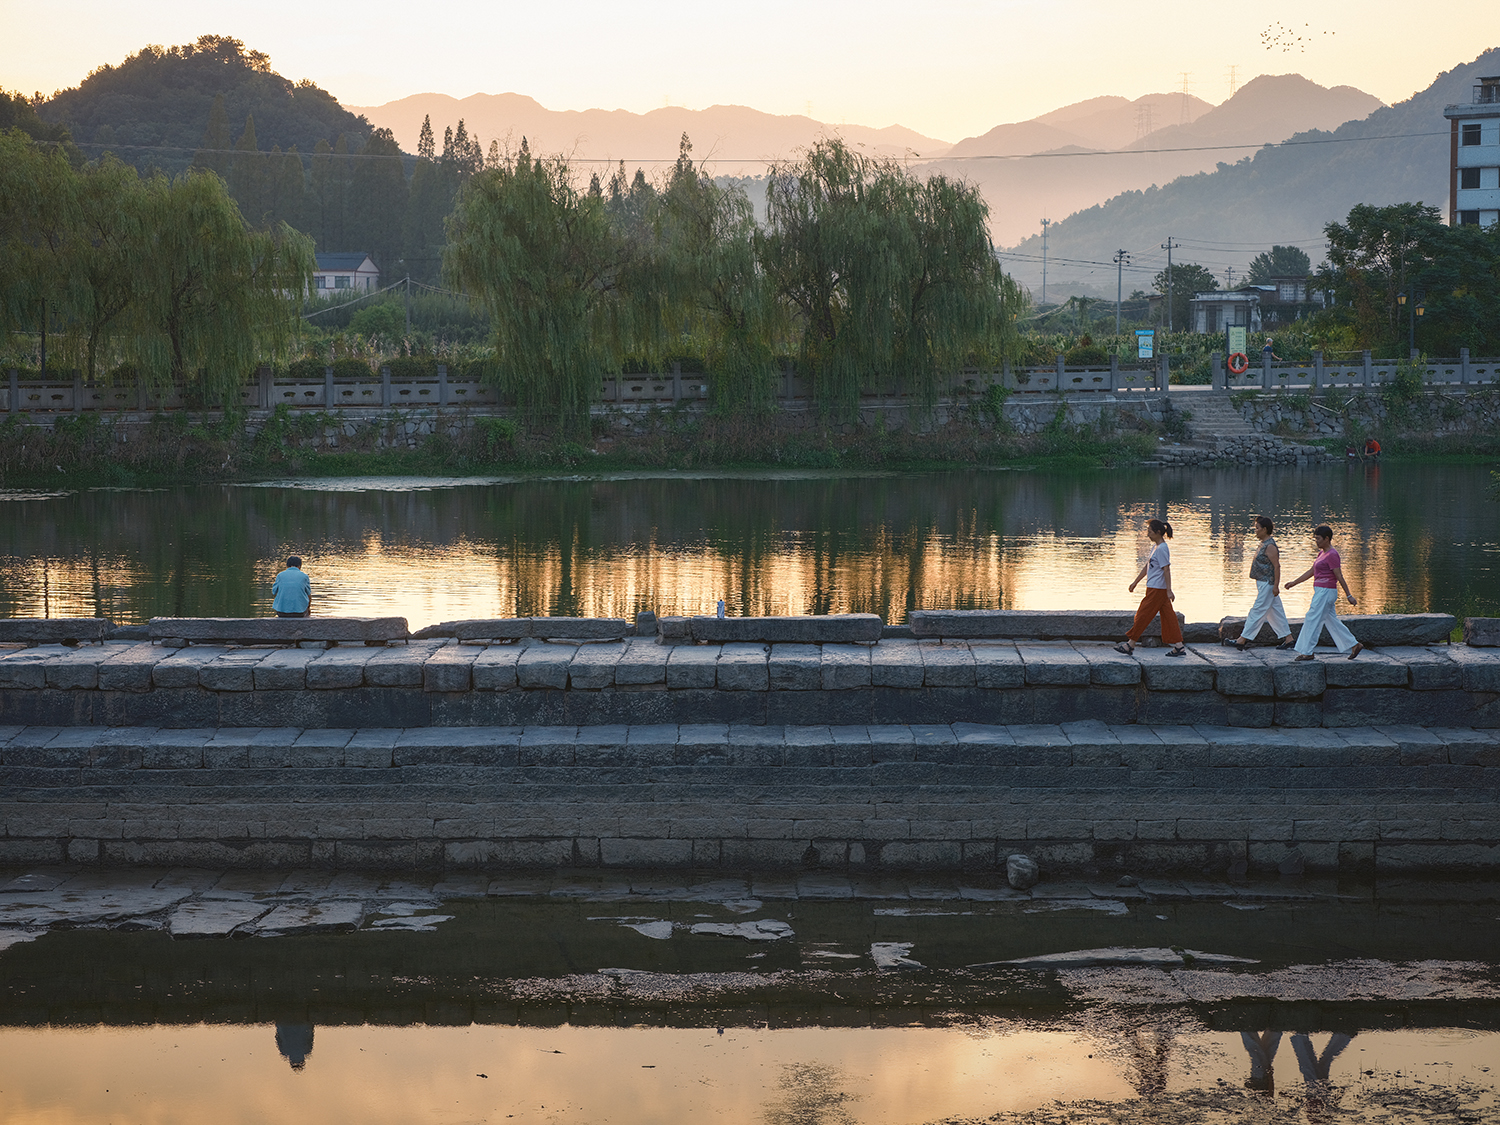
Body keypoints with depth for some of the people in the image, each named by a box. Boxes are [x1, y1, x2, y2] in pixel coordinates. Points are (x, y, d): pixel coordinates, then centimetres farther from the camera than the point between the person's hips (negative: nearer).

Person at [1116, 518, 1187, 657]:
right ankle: (1179, 646, 8)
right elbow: (1147, 566, 23)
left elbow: (1166, 570, -19)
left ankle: (1130, 644, 4)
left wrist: (1169, 591, -21)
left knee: (1143, 615, -2)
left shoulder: (1162, 549, -16)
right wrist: (1136, 582, 27)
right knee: (1168, 616, 8)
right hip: (1155, 588, 10)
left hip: (1157, 589, -10)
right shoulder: (1155, 547, 14)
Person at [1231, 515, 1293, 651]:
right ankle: (1288, 638, 17)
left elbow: (1277, 566, -20)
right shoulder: (1264, 544, 14)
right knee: (1275, 611, 12)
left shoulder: (1270, 546, -17)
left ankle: (1243, 639, -7)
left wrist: (1275, 586, -22)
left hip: (1267, 583, -10)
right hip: (1263, 583, 10)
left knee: (1257, 610, -7)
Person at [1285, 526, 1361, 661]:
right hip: (1321, 592, 10)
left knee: (1312, 620, -5)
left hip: (1326, 592, -10)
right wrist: (1294, 583, 18)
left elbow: (1339, 577, -16)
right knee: (1332, 622, 13)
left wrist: (1348, 596, -15)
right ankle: (1354, 645, 16)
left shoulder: (1332, 555, -15)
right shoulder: (1322, 553, 14)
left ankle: (1306, 652, 1)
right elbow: (1311, 571, 20)